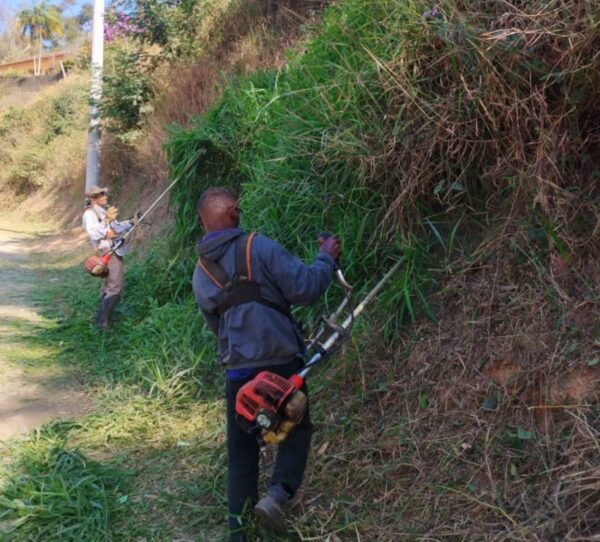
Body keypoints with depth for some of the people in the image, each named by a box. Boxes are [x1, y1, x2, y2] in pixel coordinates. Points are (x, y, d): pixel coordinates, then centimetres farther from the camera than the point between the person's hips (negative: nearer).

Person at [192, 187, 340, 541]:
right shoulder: (259, 246, -11)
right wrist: (326, 259, 1)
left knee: (242, 448, 16)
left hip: (238, 370, 4)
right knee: (296, 428, 17)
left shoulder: (200, 275, 7)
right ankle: (279, 493, -3)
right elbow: (305, 289, -14)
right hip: (282, 361, -4)